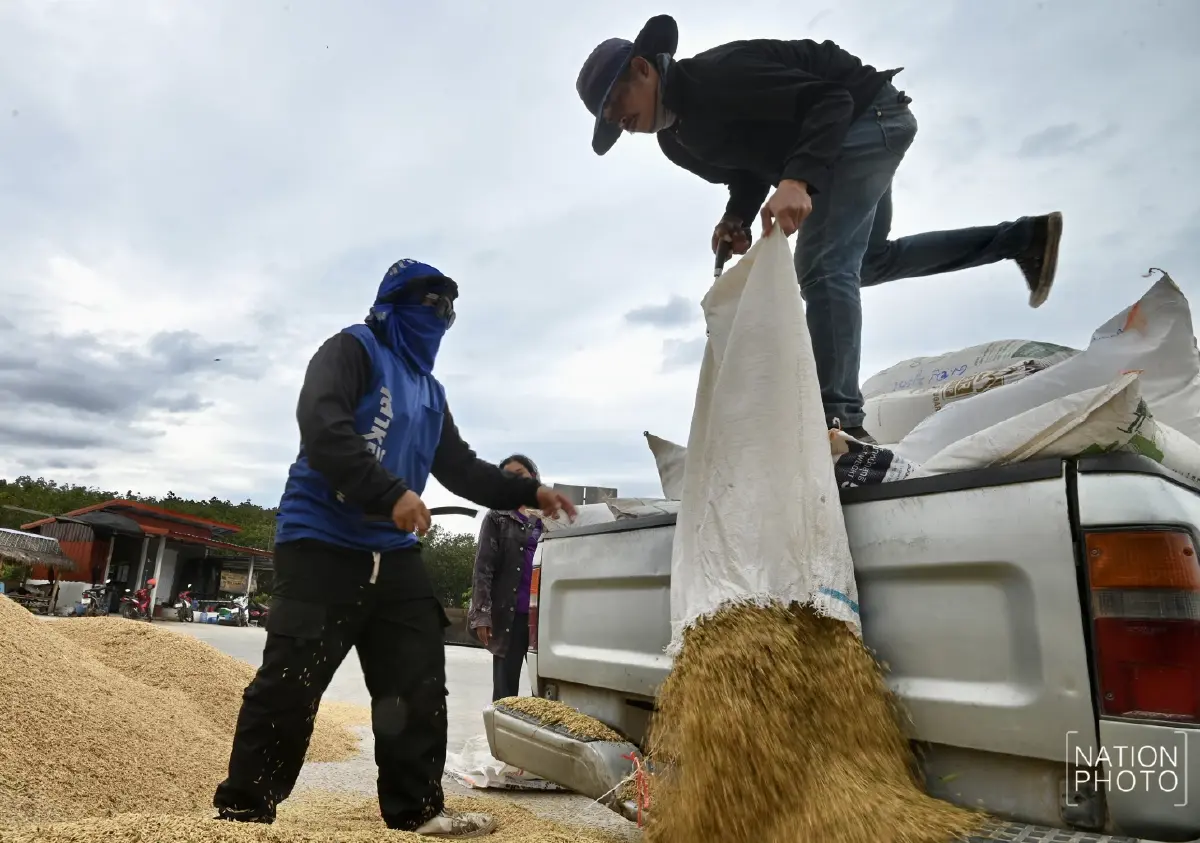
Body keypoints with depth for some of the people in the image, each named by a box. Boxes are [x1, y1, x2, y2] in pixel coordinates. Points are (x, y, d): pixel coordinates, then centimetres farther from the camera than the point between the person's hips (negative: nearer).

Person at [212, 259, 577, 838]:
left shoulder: (430, 391, 20)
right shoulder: (353, 349, -3)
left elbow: (461, 468, 22)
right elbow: (321, 426, -20)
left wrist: (528, 493, 12)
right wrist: (392, 494, -26)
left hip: (394, 554, 8)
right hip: (322, 544, -7)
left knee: (419, 683, 7)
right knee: (290, 684, -6)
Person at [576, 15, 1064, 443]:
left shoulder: (717, 74, -27)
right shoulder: (677, 139, 1)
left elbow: (828, 100, -31)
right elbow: (750, 160, 13)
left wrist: (797, 180, -47)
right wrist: (737, 217, -8)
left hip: (867, 115, -10)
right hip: (852, 138, 10)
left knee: (823, 269, -23)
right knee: (870, 261, 24)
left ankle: (839, 423, -27)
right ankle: (1022, 239, 30)